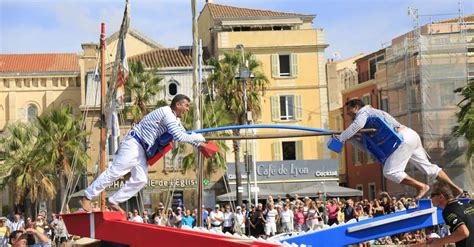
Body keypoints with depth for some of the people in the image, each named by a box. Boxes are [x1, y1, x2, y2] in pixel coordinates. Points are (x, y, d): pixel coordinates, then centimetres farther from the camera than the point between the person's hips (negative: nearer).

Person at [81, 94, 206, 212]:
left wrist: (198, 144, 7)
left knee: (141, 179, 2)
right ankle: (87, 197, 0)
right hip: (134, 143, -10)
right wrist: (197, 138, -13)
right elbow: (178, 136, -25)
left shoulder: (175, 119, 14)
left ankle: (113, 202, 11)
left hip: (142, 149, 10)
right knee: (114, 172, -8)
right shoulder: (167, 112, -17)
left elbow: (183, 134, 21)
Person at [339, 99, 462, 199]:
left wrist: (340, 139, -22)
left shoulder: (363, 112, -2)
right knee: (427, 167, 15)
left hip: (404, 138, -10)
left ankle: (421, 187, -6)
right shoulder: (371, 112, 27)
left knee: (390, 172, -11)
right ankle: (456, 188, 20)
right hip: (410, 135, 10)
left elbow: (357, 125, -25)